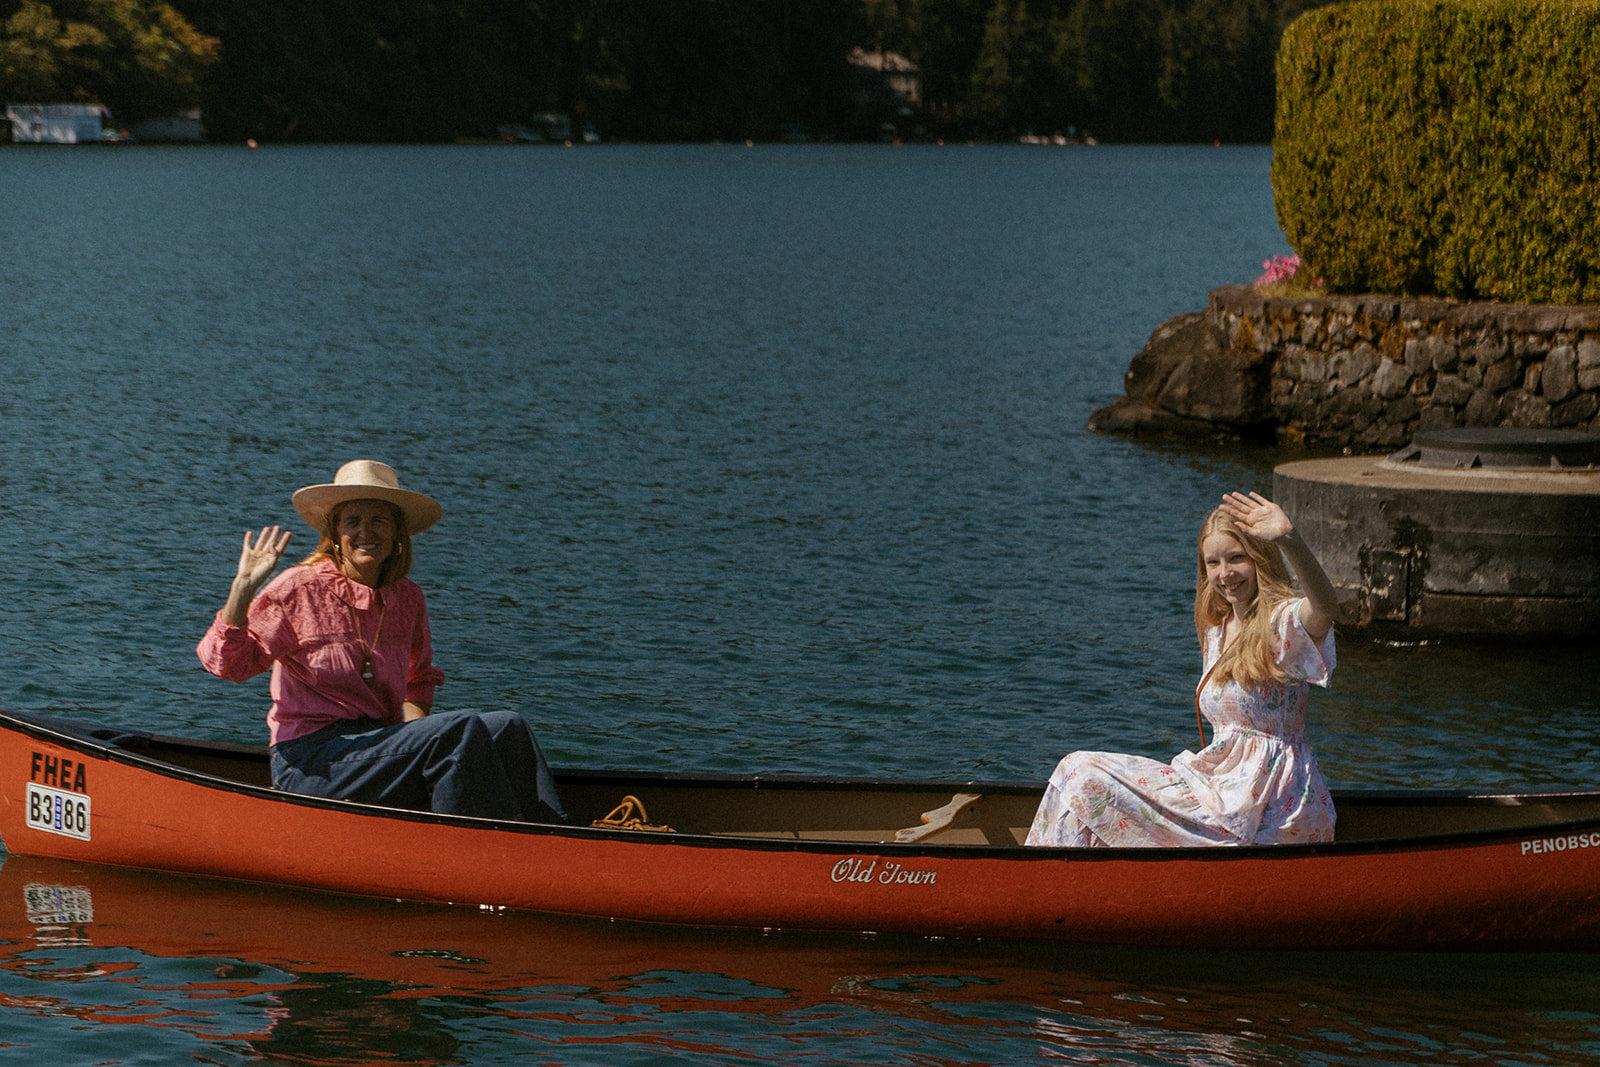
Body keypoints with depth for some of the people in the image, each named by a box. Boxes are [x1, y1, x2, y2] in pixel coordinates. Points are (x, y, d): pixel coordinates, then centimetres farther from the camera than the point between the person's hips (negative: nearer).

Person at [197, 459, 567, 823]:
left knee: (506, 728, -15)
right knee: (460, 729, -26)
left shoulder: (407, 597, 10)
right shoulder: (299, 589, -6)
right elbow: (224, 662, -11)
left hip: (378, 751, 6)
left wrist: (416, 732, 5)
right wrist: (243, 587, -24)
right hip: (308, 763, -6)